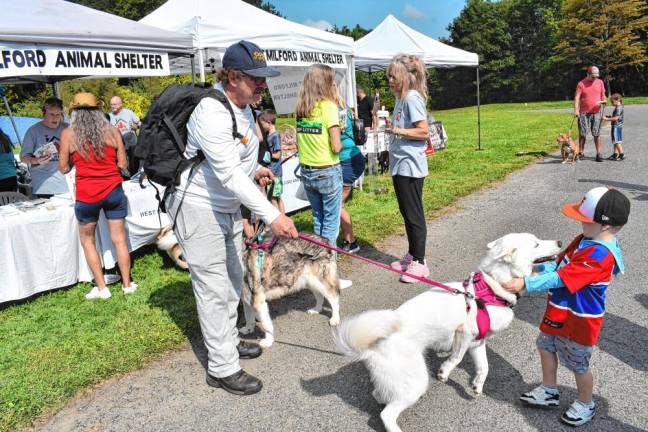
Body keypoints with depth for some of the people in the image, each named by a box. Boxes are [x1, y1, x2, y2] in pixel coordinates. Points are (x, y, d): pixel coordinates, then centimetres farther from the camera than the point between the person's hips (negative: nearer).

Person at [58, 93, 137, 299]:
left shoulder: (68, 134, -1)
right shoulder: (112, 131, 2)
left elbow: (64, 168, 3)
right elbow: (122, 164, 3)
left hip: (86, 195, -1)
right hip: (113, 191, 2)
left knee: (87, 239, 17)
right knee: (119, 239, 10)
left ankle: (101, 287, 17)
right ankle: (127, 285, 19)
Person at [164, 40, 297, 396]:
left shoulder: (242, 104, 5)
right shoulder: (213, 113, -26)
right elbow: (229, 175, -35)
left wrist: (253, 168, 5)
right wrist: (271, 215, -40)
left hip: (229, 206, 10)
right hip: (199, 208, -10)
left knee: (233, 280, 19)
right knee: (214, 289, -3)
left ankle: (228, 341, 38)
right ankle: (222, 369, 10)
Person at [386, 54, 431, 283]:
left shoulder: (412, 98, -13)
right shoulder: (401, 98, 13)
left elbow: (424, 132, -19)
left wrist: (401, 131, -26)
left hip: (410, 166, -9)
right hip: (399, 165, 9)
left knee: (414, 215, -2)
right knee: (406, 213, 16)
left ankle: (419, 262, 7)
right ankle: (412, 255, 28)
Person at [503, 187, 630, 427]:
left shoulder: (599, 256, -31)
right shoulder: (587, 239, -1)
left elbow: (560, 279, -34)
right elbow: (561, 265, 10)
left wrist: (526, 284, -33)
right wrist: (537, 269, -4)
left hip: (579, 320, -9)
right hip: (560, 313, 9)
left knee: (578, 366, 12)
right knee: (546, 346, 23)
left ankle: (586, 405, 38)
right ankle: (549, 392, 42)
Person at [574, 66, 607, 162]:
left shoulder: (600, 82, 7)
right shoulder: (581, 84, -3)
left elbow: (603, 95, 17)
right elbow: (577, 97, -10)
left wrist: (603, 101, -7)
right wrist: (576, 110, -23)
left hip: (596, 112, 2)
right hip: (584, 113, -2)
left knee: (597, 134, 1)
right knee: (582, 134, 2)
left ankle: (598, 154, 4)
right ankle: (580, 153, 12)